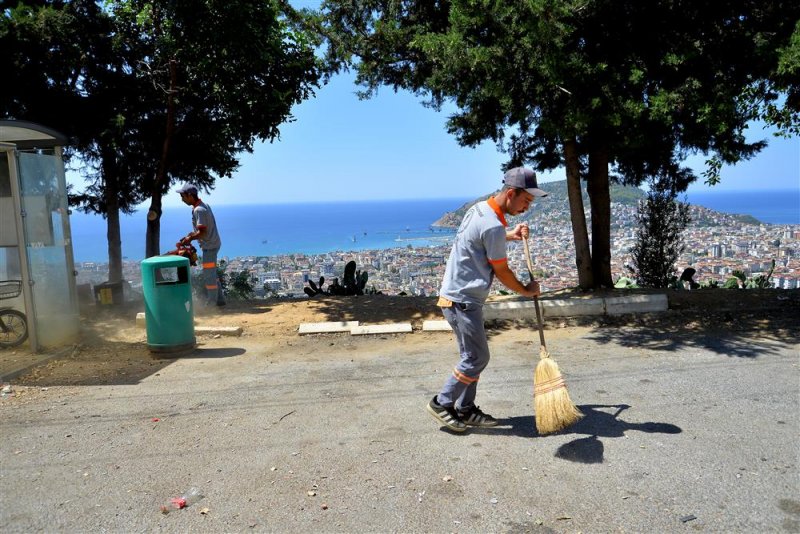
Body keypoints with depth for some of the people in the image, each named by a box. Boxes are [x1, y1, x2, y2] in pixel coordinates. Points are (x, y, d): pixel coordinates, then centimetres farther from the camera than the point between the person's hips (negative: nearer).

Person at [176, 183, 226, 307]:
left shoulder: (199, 210, -21)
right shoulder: (203, 205, 10)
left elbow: (202, 232, -24)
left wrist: (189, 239, -11)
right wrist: (191, 235, 9)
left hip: (209, 246, -10)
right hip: (212, 244, 10)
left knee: (208, 276, -2)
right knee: (212, 274, 19)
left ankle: (211, 304, 6)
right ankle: (219, 300, 26)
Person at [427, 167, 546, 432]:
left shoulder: (479, 208, 7)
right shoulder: (493, 226, -22)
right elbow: (502, 272, -11)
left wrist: (511, 235, 19)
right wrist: (526, 290, 6)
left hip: (457, 296, 10)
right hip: (463, 301, -10)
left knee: (473, 355, 14)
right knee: (476, 358, -1)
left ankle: (465, 410, 22)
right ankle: (442, 403, 10)